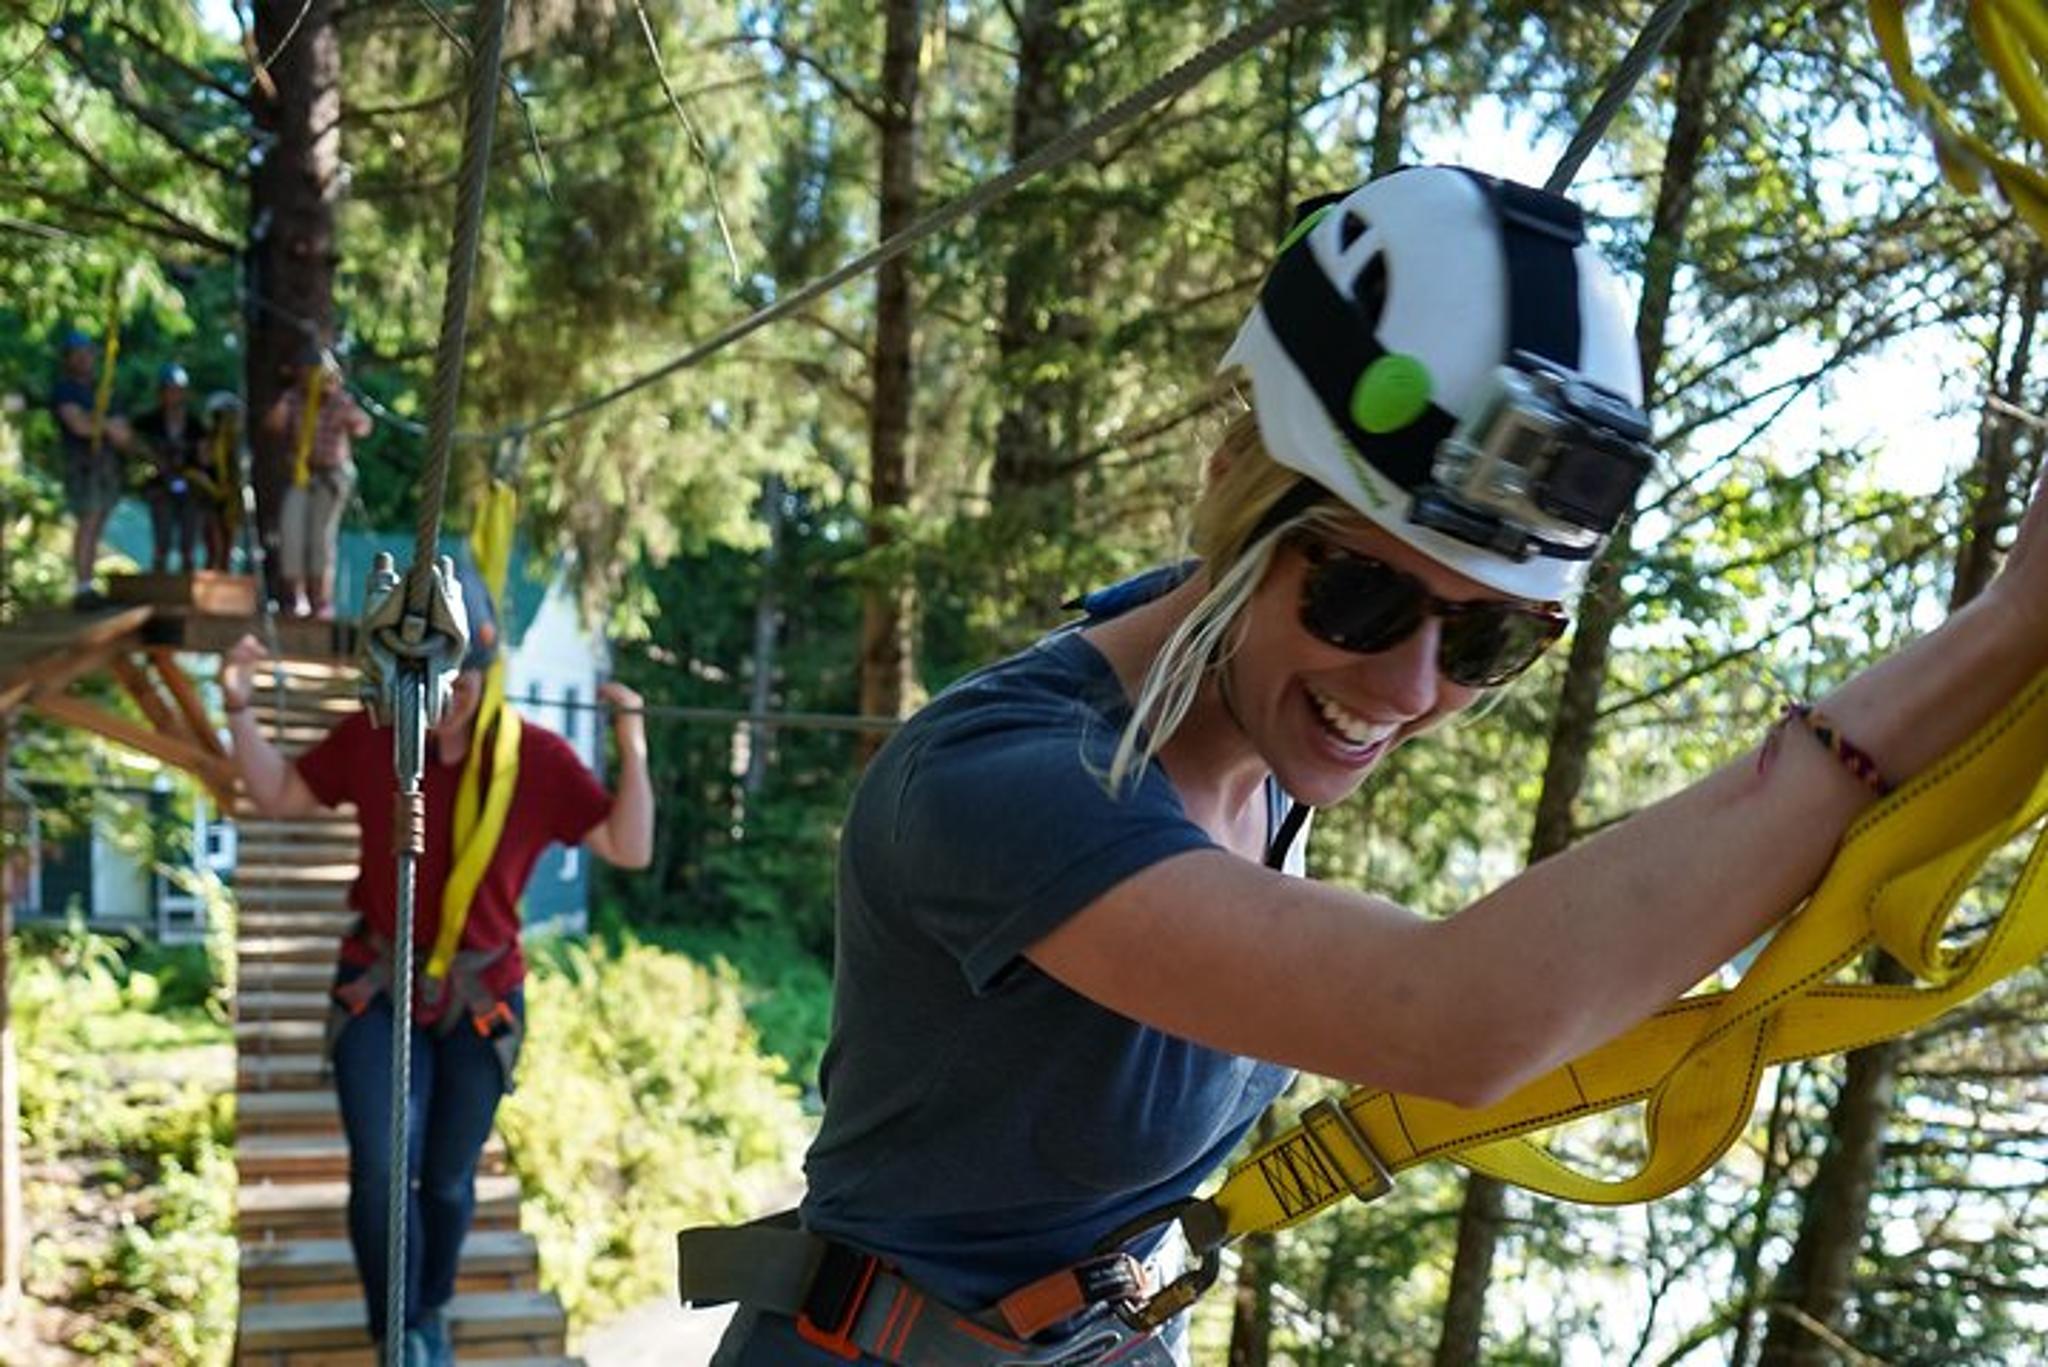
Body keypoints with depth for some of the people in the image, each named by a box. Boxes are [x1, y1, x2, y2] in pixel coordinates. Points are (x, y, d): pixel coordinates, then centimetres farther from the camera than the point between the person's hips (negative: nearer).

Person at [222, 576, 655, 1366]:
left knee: (448, 1179, 14)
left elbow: (630, 850, -12)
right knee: (381, 1171, -12)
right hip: (379, 988, 0)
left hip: (482, 999, 0)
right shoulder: (368, 739, -7)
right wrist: (239, 710, -4)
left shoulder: (538, 758, -12)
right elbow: (279, 797, 7)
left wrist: (632, 747, -23)